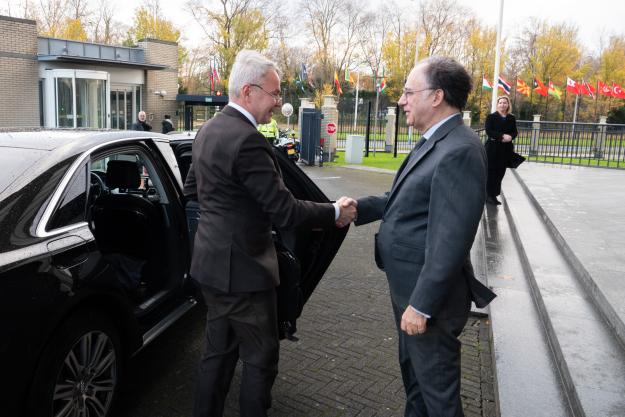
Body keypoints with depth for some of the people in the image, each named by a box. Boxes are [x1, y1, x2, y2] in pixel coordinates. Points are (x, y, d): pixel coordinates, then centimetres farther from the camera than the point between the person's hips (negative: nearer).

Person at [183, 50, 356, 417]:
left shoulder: (209, 130, 7)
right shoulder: (247, 141, -23)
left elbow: (192, 189, 18)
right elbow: (284, 212, -23)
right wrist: (335, 213, -10)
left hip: (213, 262, 10)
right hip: (241, 267, -10)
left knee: (220, 350, 21)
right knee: (260, 358, 7)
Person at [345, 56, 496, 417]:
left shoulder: (459, 151, -24)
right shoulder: (435, 142, 8)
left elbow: (451, 241, -27)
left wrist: (421, 304, -23)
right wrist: (360, 207, 3)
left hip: (428, 294, -10)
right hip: (409, 286, 10)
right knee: (414, 374, 27)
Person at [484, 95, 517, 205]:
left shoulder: (512, 118, 12)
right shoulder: (491, 117, 0)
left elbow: (515, 132, 9)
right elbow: (488, 131, -11)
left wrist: (510, 137, -14)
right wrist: (502, 136, -21)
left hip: (506, 148, 4)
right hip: (493, 147, -4)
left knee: (500, 172, 5)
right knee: (491, 171, -3)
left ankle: (494, 195, 12)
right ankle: (489, 195, 4)